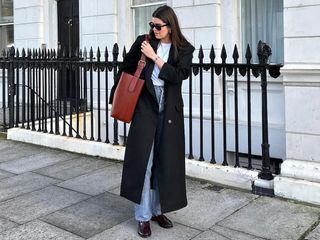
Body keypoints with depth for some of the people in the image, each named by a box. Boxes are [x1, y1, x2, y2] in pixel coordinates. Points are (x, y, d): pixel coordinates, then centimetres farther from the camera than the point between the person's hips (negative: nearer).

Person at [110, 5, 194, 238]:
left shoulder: (184, 49, 1)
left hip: (169, 109, 1)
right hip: (145, 106, -1)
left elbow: (178, 76, -13)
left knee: (165, 160, 7)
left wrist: (154, 57, -17)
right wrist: (116, 95, 15)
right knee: (143, 159, -4)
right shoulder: (144, 41, 2)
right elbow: (126, 68, 11)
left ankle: (159, 209, 22)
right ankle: (143, 215, 4)